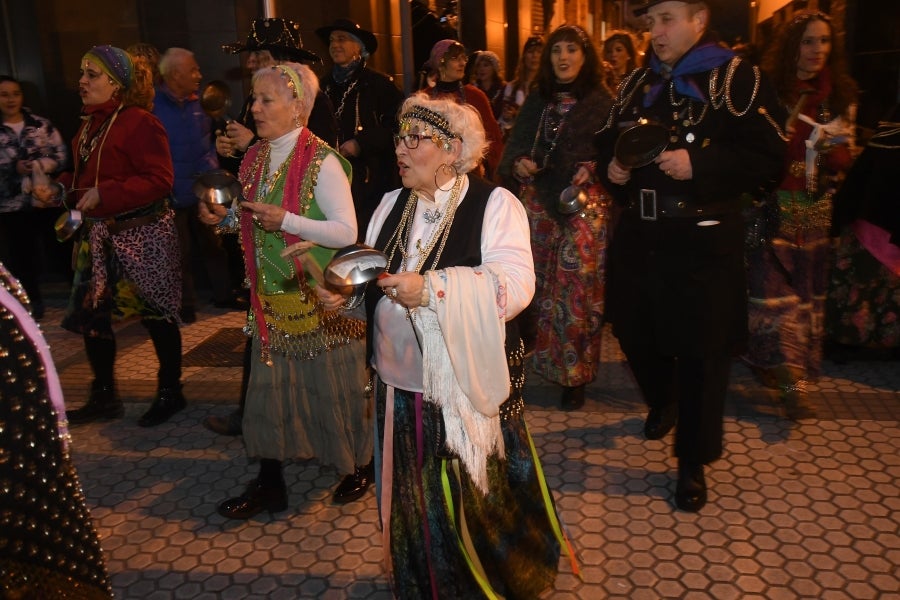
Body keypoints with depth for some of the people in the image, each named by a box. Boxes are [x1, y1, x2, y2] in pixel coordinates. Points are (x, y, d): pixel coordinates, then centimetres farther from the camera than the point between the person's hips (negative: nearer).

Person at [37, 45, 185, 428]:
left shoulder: (139, 122, -14)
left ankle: (170, 392, 21)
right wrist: (62, 186, 3)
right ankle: (104, 397, 26)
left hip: (141, 235, -9)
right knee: (90, 314, 11)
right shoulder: (89, 124, 12)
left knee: (156, 315, 4)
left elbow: (159, 181, -20)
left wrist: (103, 195, -25)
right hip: (98, 235, 9)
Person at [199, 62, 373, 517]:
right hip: (271, 295, 7)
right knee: (269, 387, 12)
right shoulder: (255, 158, 8)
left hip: (319, 297, -7)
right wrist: (226, 218, 0)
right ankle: (269, 484, 27)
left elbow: (346, 231, -18)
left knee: (333, 386, 6)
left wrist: (287, 221, -27)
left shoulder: (322, 162, -14)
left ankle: (361, 466, 30)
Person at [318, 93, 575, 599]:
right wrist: (344, 292, -8)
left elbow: (514, 285, -23)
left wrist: (433, 290, -32)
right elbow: (371, 278, 13)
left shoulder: (495, 204, -10)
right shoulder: (392, 206, 11)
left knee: (476, 508, 10)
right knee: (413, 505, 20)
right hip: (401, 386, 6)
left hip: (466, 388, -5)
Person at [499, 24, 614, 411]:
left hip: (584, 206, -4)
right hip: (538, 203, 5)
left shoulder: (602, 101, 2)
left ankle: (575, 374, 7)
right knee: (541, 287, 8)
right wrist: (518, 164, -6)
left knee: (576, 289, -5)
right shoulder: (536, 102, 16)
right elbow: (514, 147, 16)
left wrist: (592, 169, -20)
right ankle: (545, 360, 24)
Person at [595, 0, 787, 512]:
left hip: (704, 243, -5)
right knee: (633, 328, 14)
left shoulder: (737, 79, -6)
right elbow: (608, 139, 23)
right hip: (638, 236, 6)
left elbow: (770, 158, -11)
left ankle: (693, 464, 18)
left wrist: (700, 163, -23)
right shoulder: (638, 83, 13)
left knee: (702, 349, 1)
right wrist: (611, 164, 1)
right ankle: (662, 402, 47)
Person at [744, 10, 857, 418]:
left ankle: (777, 366, 23)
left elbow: (844, 161, 8)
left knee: (806, 290, 9)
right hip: (773, 206, -4)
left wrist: (833, 147, -13)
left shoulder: (841, 94, 7)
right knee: (773, 290, -7)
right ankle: (791, 382, 0)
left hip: (815, 211, 4)